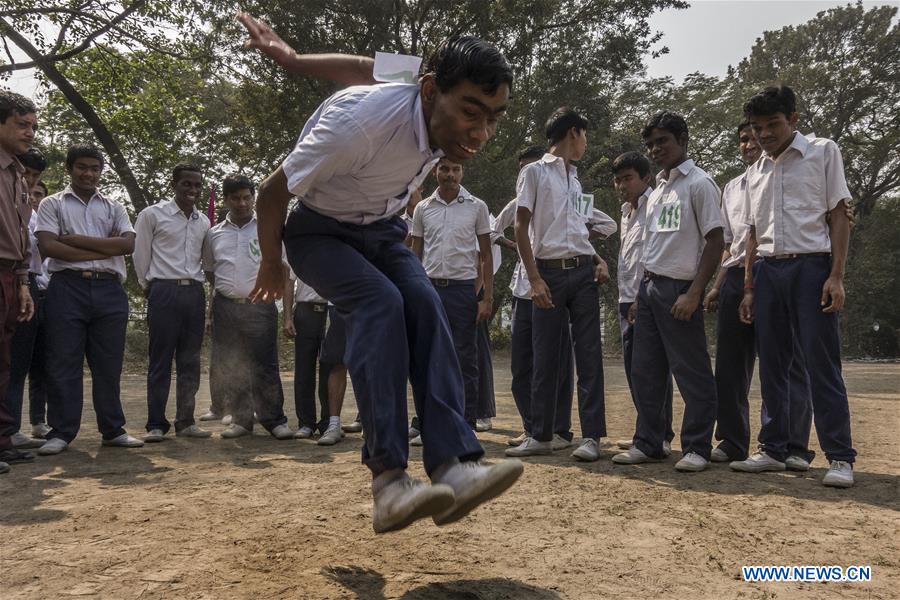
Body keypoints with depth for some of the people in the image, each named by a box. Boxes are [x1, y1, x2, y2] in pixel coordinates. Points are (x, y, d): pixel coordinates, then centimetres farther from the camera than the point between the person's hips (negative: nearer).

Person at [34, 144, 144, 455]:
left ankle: (113, 429, 13)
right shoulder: (52, 204, 10)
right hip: (68, 288, -2)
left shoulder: (113, 207, 16)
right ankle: (61, 432, 5)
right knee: (63, 363, -2)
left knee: (109, 364, 6)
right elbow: (48, 246, -6)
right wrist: (104, 248, -7)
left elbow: (128, 244, 0)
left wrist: (76, 239, -6)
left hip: (109, 290, 2)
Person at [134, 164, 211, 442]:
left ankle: (185, 421, 14)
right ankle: (156, 424, 4)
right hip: (164, 291, -5)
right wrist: (149, 287, 7)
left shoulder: (203, 222, 14)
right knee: (161, 361, -3)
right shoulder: (152, 215, -1)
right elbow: (141, 256, 3)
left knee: (190, 361, 7)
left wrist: (198, 283, 13)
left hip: (195, 292, 5)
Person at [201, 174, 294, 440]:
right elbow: (209, 274, 20)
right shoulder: (214, 234, 12)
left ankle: (274, 419, 4)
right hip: (225, 306, 3)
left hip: (259, 306, -3)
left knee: (265, 366, -4)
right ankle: (241, 419, 18)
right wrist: (210, 311, 11)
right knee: (230, 368, 7)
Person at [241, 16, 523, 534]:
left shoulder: (443, 122, -15)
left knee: (425, 304, -21)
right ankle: (389, 480, -34)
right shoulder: (362, 119, -35)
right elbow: (274, 192, -21)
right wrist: (272, 266, -6)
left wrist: (292, 57, 13)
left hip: (382, 229, 6)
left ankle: (454, 465, -29)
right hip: (320, 231, -5)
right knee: (380, 302, -31)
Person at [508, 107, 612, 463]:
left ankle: (591, 436, 3)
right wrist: (535, 279, -13)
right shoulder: (535, 172, 2)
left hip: (583, 272, 5)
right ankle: (541, 436, 12)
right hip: (550, 272, -5)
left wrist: (599, 260, 3)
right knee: (545, 357, 2)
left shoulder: (576, 179, 20)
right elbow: (522, 229, -5)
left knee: (589, 354, -1)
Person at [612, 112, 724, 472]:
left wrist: (694, 293, -19)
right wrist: (643, 290, 15)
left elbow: (715, 241, -12)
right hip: (649, 286, 9)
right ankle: (648, 443, 20)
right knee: (645, 370, 10)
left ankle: (697, 448, 8)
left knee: (691, 372, -2)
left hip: (679, 289, -8)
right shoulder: (657, 190, 19)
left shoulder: (699, 183, -6)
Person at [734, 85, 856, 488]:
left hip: (811, 266, -5)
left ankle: (840, 457, 0)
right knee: (772, 365, 7)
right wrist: (748, 288, 11)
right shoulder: (755, 173, 15)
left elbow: (839, 215, -2)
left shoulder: (823, 152, 3)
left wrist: (836, 276, -11)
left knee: (822, 365, -6)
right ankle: (774, 450, 16)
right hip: (768, 271, 5)